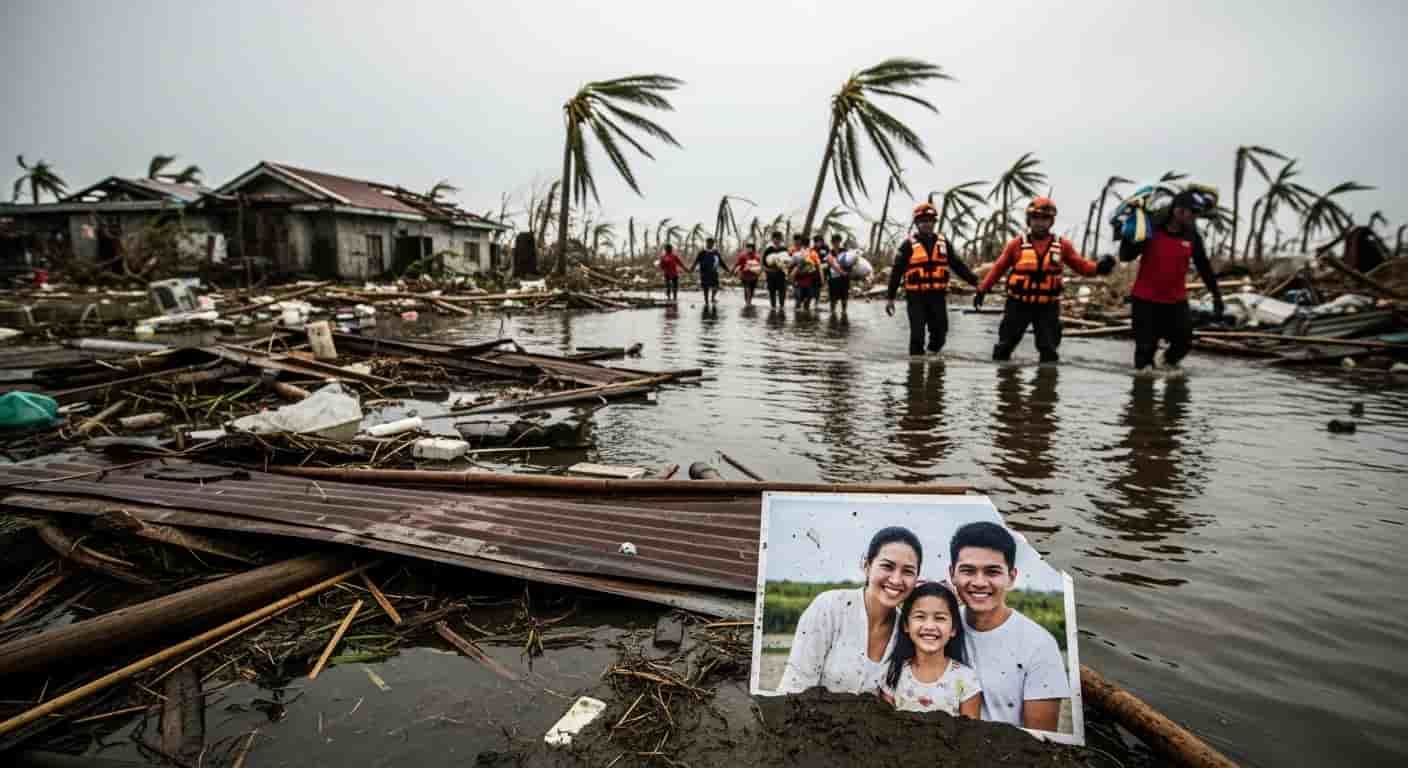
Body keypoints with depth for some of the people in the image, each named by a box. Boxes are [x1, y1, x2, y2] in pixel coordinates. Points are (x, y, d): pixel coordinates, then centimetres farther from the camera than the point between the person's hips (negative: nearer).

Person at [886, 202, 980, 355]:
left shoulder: (943, 243, 11)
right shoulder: (909, 244, -1)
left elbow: (958, 265, 13)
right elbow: (896, 271, -1)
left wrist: (975, 281, 3)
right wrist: (890, 297, -5)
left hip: (938, 296, 4)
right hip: (916, 297, -3)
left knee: (940, 333, 6)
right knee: (917, 335, -3)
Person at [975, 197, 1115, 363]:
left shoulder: (1062, 245, 1)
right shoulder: (1017, 244, -4)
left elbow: (1081, 265, 4)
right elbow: (998, 268, 1)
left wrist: (1099, 267, -17)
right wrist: (982, 290, -2)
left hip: (1047, 307, 1)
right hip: (1018, 304, -1)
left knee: (1049, 350, 3)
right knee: (1004, 345, 4)